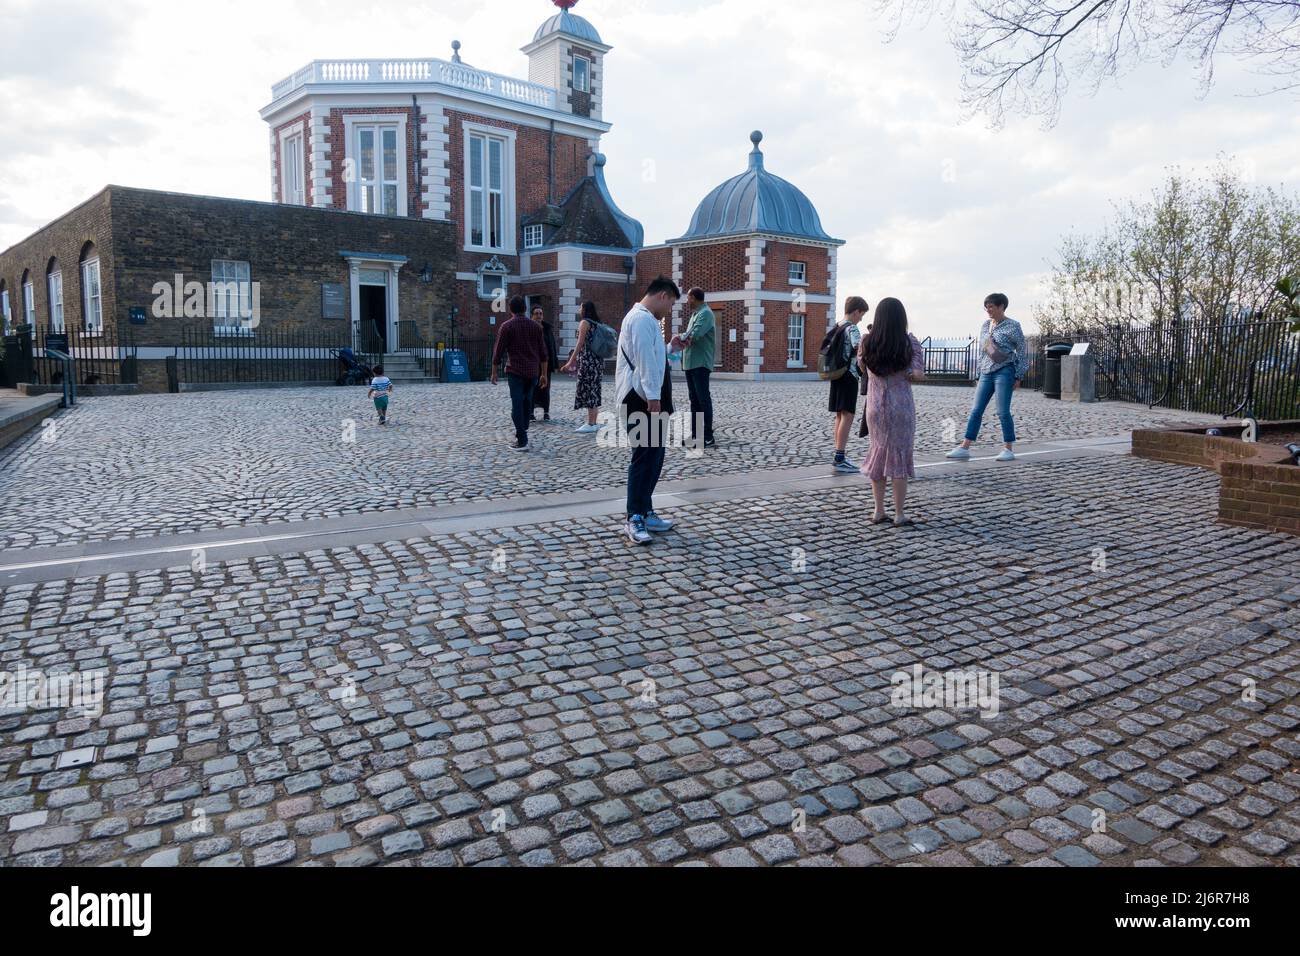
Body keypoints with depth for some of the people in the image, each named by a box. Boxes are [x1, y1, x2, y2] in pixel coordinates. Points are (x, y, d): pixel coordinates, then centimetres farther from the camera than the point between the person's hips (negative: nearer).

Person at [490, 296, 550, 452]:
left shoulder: (507, 326, -4)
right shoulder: (535, 326, 7)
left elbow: (498, 351, -5)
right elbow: (543, 352, 8)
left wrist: (494, 372, 5)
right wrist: (544, 374, 13)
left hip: (515, 371, -4)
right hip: (533, 371, 4)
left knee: (517, 405, -4)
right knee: (527, 402, 18)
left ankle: (522, 441, -10)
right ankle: (522, 431, 25)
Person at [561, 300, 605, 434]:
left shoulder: (584, 322, -8)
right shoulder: (597, 323, 15)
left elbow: (580, 343, -13)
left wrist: (571, 360, -12)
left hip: (587, 360, -8)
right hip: (597, 360, 8)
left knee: (587, 390, -6)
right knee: (594, 390, 10)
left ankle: (590, 424, -6)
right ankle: (593, 423, 13)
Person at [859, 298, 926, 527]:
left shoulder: (867, 343, -3)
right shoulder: (910, 342, -9)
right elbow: (919, 375, -13)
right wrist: (905, 373, 6)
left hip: (875, 406, 2)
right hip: (901, 407, -2)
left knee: (878, 455, 12)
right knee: (900, 456, 5)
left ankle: (879, 511, 14)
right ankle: (899, 514, 7)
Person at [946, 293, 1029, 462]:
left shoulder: (1012, 326, -5)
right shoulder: (985, 325, 13)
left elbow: (1022, 352, -3)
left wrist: (1019, 377, -5)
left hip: (1004, 372, -6)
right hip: (986, 373, 6)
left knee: (1003, 412, -5)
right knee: (976, 411, 2)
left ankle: (1009, 449, 6)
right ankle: (964, 448, 1)